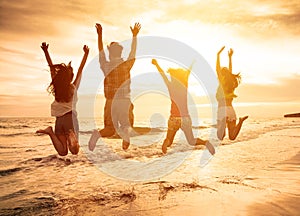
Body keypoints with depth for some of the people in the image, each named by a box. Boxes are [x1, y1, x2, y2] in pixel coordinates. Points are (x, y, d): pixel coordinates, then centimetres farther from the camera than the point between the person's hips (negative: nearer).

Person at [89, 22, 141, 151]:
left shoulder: (105, 66, 2)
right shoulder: (126, 65, -1)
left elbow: (101, 52, 19)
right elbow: (133, 52, 16)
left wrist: (100, 35, 30)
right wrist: (134, 35, 29)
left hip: (110, 101, 2)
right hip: (124, 101, -1)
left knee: (110, 129, 12)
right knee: (127, 126, 12)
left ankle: (98, 133, -22)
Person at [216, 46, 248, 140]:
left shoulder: (222, 83, -2)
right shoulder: (231, 84, 12)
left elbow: (217, 69, -2)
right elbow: (230, 71, 24)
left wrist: (218, 55, 3)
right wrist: (230, 57, 32)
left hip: (222, 110, -5)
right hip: (231, 110, 5)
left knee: (220, 137, -8)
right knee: (232, 137, 1)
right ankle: (240, 121, -21)